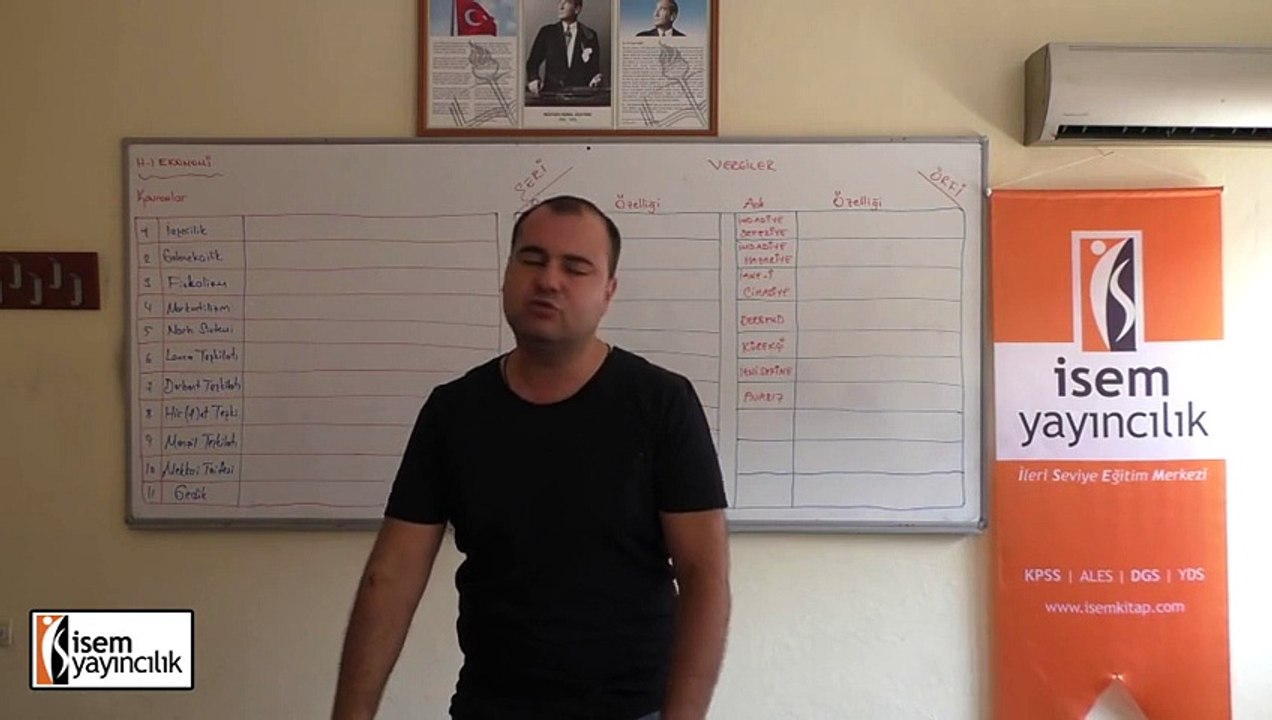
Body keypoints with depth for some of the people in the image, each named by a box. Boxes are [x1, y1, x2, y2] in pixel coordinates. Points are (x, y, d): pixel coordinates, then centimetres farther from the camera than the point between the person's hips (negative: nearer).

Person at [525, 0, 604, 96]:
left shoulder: (590, 36, 7)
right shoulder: (546, 32, 9)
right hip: (551, 92, -1)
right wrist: (534, 79, -12)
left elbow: (594, 68, 8)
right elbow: (532, 62, 9)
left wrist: (596, 80, -15)